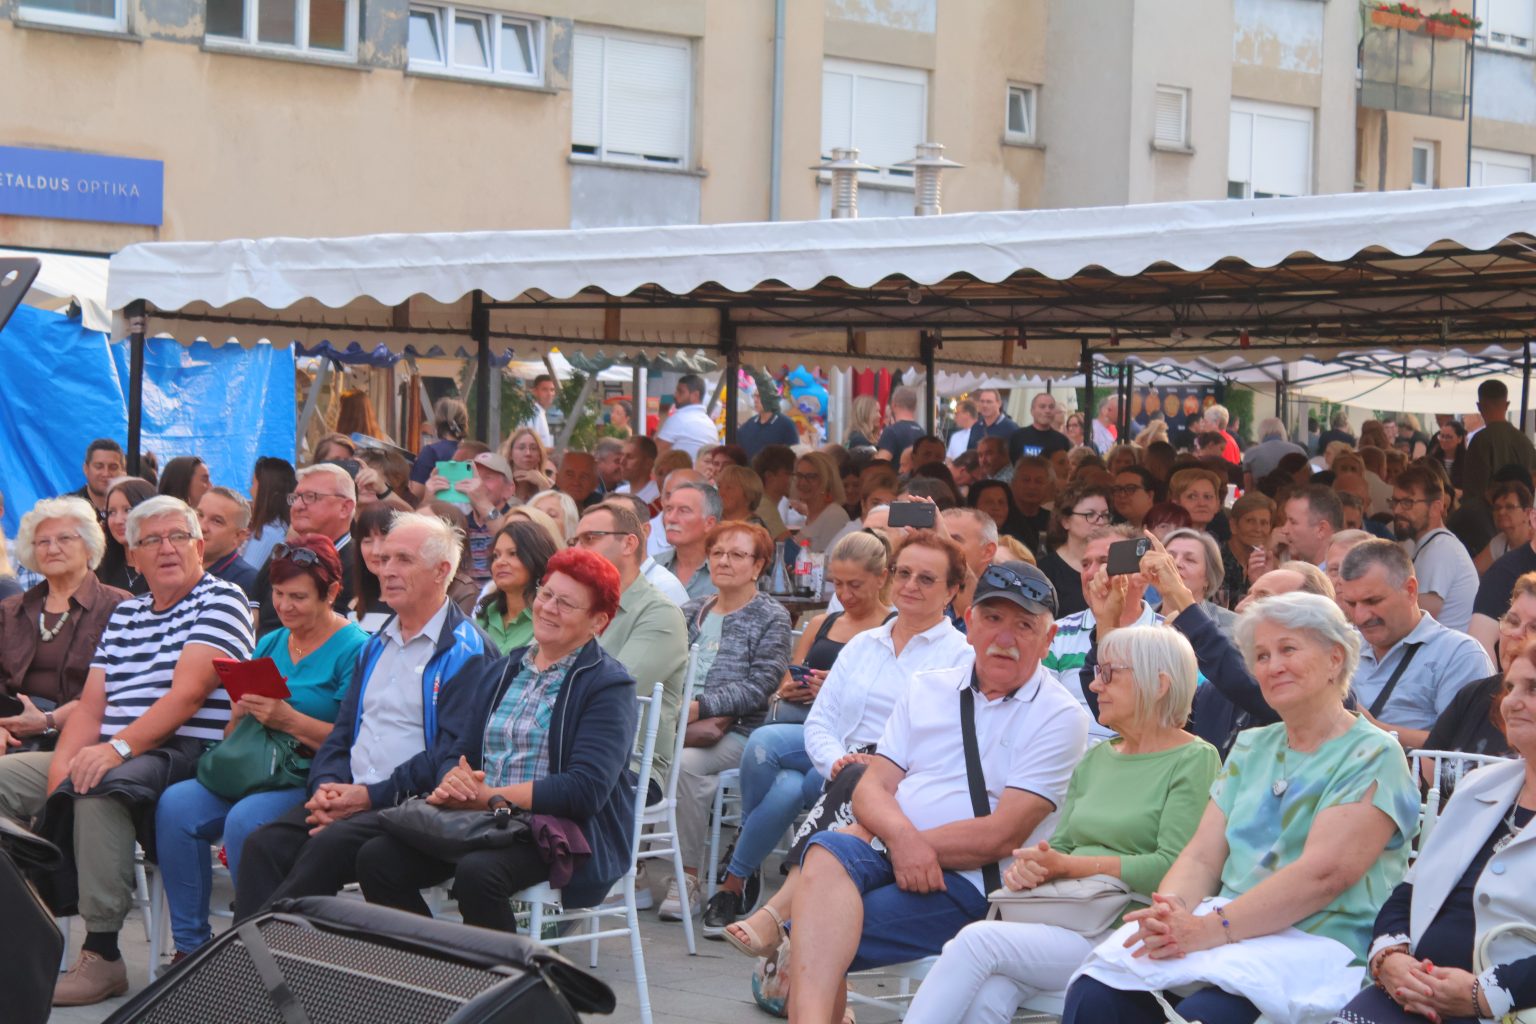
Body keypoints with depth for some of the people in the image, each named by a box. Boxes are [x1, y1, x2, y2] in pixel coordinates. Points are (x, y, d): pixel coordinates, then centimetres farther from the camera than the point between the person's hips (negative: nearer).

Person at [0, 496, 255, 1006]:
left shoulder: (221, 600, -2)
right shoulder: (124, 614, 21)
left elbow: (188, 693, -15)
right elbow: (92, 703, 12)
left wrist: (120, 746, -25)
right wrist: (64, 762, -8)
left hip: (183, 756, -8)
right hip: (110, 754, 8)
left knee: (99, 786, -36)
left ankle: (102, 955, -32)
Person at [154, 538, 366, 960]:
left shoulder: (353, 649, -4)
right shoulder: (270, 644, 18)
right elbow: (234, 734, 18)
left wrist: (289, 720, -19)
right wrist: (241, 712, -5)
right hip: (252, 773, 7)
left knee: (245, 819, -33)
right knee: (174, 805, -18)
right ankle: (190, 945, -9)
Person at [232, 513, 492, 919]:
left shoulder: (465, 652, -4)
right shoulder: (376, 645, 22)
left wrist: (371, 795, -16)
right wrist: (325, 785, 1)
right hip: (350, 796, 7)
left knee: (329, 846, -32)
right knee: (264, 844, -18)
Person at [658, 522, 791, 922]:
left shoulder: (771, 618, 5)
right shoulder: (692, 611, 22)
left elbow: (760, 685, -7)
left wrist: (700, 707, -18)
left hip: (734, 731, -4)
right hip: (675, 722, 4)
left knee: (685, 764, -35)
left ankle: (687, 877, -26)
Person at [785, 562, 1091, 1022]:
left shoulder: (1060, 718, 1)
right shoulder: (927, 689, 17)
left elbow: (1001, 836, -8)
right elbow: (871, 788, 8)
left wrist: (903, 844, -9)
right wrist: (902, 837, -14)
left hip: (967, 883, -4)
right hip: (887, 856, 4)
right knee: (829, 850, -32)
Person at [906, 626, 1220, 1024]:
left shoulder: (1194, 761, 0)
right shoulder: (1095, 759, 22)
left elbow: (1171, 867, -12)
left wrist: (1070, 866, -13)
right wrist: (1028, 865, -5)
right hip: (1063, 914, 5)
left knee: (977, 940, -25)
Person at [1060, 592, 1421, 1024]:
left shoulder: (1373, 758, -2)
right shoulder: (1251, 749, 20)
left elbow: (1323, 873, -16)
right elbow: (1202, 857, 12)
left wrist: (1210, 928, -25)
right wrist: (1169, 912, -12)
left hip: (1317, 948, -5)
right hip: (1230, 936, 6)